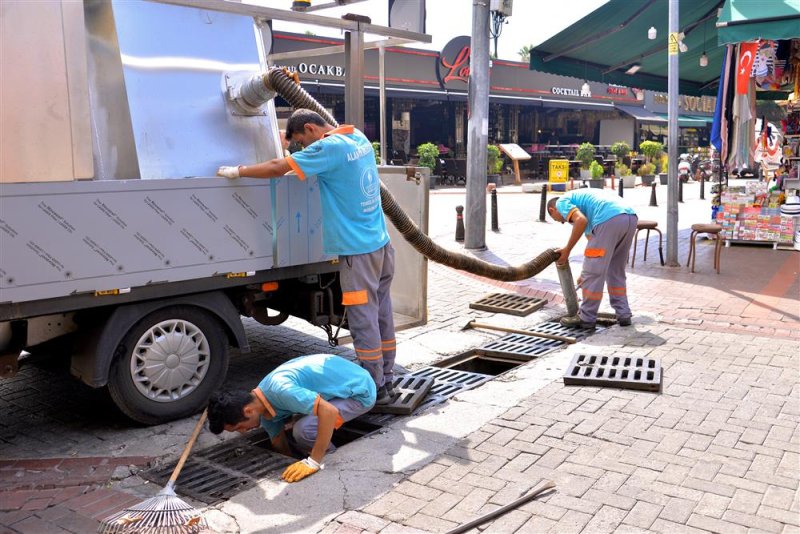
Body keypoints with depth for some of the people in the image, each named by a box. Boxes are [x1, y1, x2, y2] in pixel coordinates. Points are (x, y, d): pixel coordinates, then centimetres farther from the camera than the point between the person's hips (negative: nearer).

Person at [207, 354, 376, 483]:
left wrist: (313, 462, -30)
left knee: (303, 430, -24)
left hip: (359, 390, -9)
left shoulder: (280, 390, -31)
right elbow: (279, 444, 12)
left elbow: (329, 412, -35)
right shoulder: (264, 406, -1)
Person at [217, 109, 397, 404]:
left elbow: (277, 168, -15)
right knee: (382, 314, 13)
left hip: (358, 250, -9)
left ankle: (375, 388, 6)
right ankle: (386, 380, 22)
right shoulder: (358, 138, 12)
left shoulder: (328, 148, -14)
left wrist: (236, 171, -3)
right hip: (382, 244, 9)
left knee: (364, 319, -1)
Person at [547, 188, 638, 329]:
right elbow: (592, 240, 41)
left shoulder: (562, 202, 14)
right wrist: (585, 273, 48)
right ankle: (623, 314, 25)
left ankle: (586, 318, 15)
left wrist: (567, 250, 3)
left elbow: (581, 220, -8)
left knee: (592, 273, 5)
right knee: (616, 271, 23)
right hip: (630, 217, 9)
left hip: (609, 219, -9)